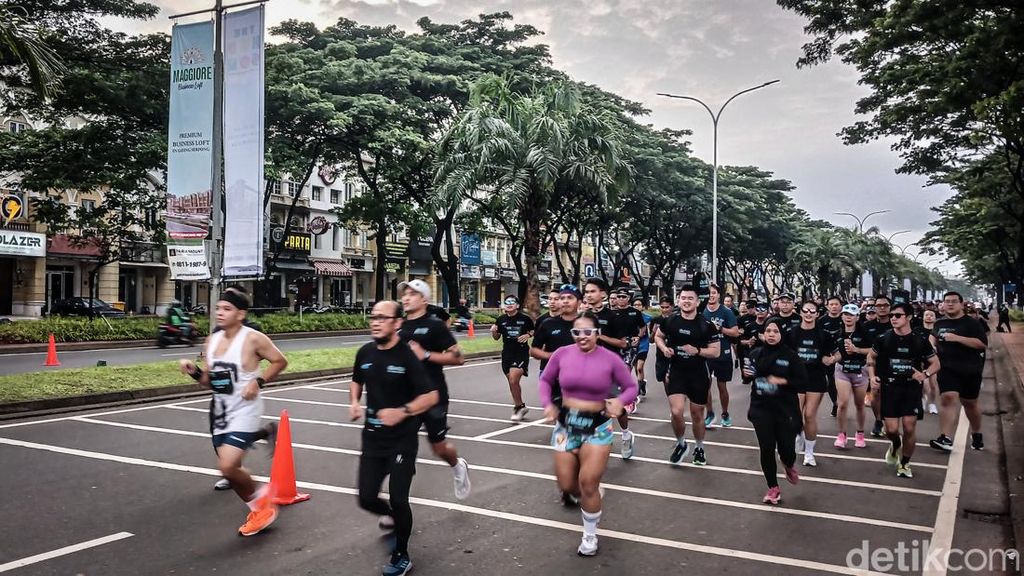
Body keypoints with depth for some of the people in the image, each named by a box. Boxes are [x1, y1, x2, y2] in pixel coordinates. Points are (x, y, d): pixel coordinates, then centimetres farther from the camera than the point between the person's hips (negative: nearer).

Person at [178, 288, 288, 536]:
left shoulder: (253, 339, -13)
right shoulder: (212, 340, 7)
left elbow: (280, 361, -5)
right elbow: (210, 381, 15)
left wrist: (258, 381, -16)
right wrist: (194, 372, -4)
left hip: (244, 412, -8)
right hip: (220, 412, 8)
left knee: (227, 466, -19)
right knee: (228, 468, 13)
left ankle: (260, 498, 9)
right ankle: (257, 510, 34)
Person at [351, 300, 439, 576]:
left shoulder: (408, 356, -16)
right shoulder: (365, 353, 1)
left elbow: (431, 396, -16)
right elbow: (357, 381, 21)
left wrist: (402, 411, -28)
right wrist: (354, 403, 2)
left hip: (402, 440, -5)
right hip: (372, 438, 5)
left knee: (398, 499, -5)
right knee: (366, 498, 6)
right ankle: (391, 517, 42)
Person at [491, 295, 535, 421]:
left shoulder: (525, 319, -5)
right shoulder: (501, 320, 4)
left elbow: (533, 331, 10)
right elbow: (497, 337, 13)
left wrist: (528, 335, -11)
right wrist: (493, 331, -8)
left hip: (521, 353, -5)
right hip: (507, 353, 5)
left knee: (513, 381, -15)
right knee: (512, 382, 12)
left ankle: (519, 407, 4)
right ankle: (520, 406, 29)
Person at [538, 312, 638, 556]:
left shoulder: (611, 359, -10)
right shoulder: (562, 354, -6)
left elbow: (631, 387, -1)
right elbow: (545, 380, 8)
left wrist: (620, 401, -22)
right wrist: (547, 404, -9)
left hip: (598, 427, -3)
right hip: (566, 424, 3)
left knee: (588, 483, -5)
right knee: (566, 485, 8)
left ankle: (590, 535, 20)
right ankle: (590, 500, 45)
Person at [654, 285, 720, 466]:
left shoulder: (706, 325, -9)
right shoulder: (670, 321, -4)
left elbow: (715, 351, -5)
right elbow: (658, 337, 13)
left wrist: (697, 351, -22)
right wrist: (664, 348, -9)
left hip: (699, 374, 0)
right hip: (676, 372, 0)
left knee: (697, 415, 12)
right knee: (676, 412, -15)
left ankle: (699, 448, 37)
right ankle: (681, 444, 14)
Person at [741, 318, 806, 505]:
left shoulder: (790, 355, -7)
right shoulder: (755, 354, 1)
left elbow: (801, 381, -6)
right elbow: (747, 380, 13)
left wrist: (781, 381, -19)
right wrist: (747, 375, -9)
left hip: (785, 409, -2)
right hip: (761, 408, 2)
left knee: (786, 448, -1)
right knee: (766, 449, 2)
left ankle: (789, 466, 38)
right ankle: (773, 488, 20)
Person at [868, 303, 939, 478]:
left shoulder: (920, 341, -2)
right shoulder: (883, 339, -1)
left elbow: (936, 363, 8)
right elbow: (871, 357, 14)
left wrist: (925, 374, -12)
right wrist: (872, 375, -2)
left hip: (912, 387, 0)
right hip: (889, 387, 0)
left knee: (909, 427, -4)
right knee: (891, 429, -4)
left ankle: (905, 463, 18)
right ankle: (895, 444, 34)